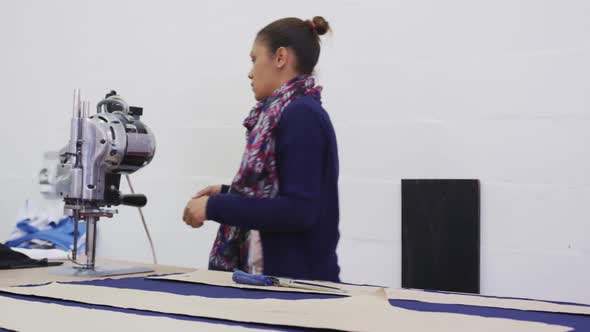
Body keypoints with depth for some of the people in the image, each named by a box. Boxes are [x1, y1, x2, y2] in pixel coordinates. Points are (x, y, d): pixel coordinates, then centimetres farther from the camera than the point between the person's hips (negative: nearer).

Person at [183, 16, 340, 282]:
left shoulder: (301, 116, -16)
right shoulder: (289, 113, 10)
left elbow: (299, 211, -23)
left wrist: (215, 208, -18)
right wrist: (228, 193, 10)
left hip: (296, 277, -8)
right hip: (278, 270, 8)